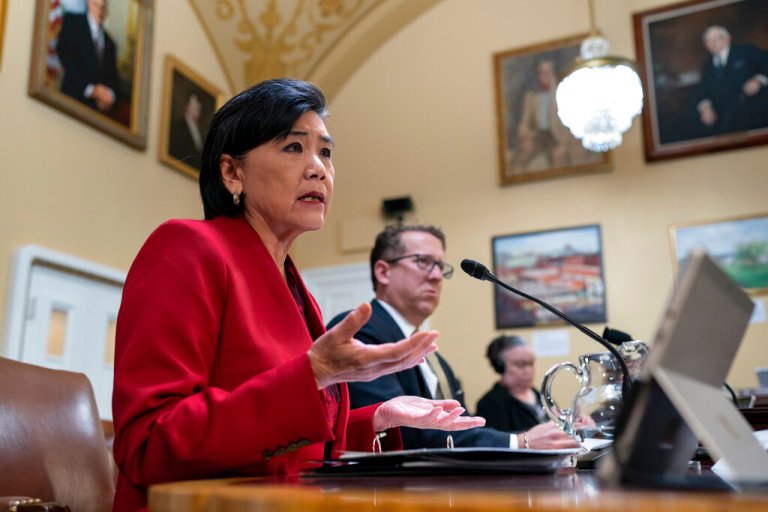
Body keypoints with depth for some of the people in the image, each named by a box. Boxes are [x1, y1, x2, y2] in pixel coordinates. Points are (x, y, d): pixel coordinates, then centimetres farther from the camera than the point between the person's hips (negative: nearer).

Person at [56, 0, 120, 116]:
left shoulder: (110, 42, 20)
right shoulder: (72, 21, 6)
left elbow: (112, 76, 15)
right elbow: (65, 56, -5)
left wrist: (110, 94, -8)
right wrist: (90, 88, -13)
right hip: (74, 98, -4)